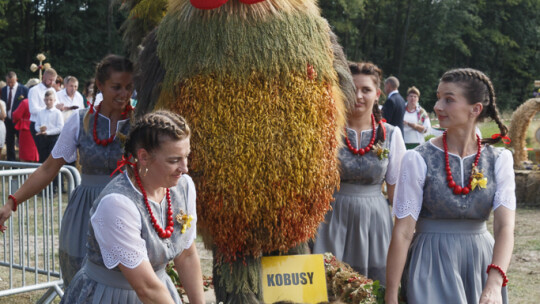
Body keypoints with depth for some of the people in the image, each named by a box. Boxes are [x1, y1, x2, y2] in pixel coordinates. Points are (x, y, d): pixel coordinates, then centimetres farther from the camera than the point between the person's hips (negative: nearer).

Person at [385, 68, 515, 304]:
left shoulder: (499, 160, -3)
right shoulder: (419, 159, -10)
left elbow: (505, 226, -15)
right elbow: (402, 232, -12)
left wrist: (494, 284, -31)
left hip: (481, 263, 3)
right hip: (431, 264, -3)